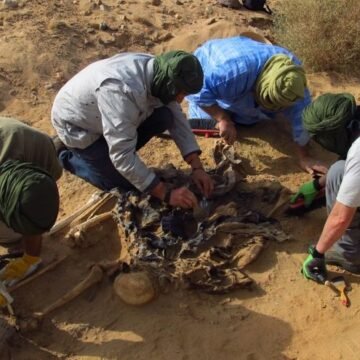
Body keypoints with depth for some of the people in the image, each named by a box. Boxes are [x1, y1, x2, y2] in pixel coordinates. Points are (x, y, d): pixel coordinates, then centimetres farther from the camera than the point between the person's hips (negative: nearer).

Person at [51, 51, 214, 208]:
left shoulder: (157, 72, -16)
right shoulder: (121, 91, -41)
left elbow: (178, 119, -6)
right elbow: (122, 156, -39)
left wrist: (197, 167, -14)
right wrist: (167, 194, -36)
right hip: (76, 125, -7)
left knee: (163, 118, -13)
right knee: (124, 185, -8)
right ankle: (67, 156, 10)